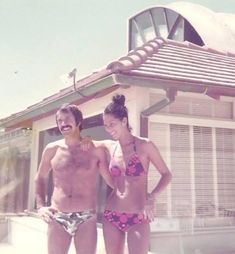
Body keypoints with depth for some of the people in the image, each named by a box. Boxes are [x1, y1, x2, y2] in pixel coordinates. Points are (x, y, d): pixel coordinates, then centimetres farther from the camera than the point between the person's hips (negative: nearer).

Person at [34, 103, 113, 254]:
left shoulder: (96, 149, -2)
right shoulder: (52, 149, 4)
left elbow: (112, 180, 6)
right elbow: (40, 178, 17)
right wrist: (41, 206, 6)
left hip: (86, 218, -1)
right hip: (57, 218, 2)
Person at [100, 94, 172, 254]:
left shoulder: (144, 145, -7)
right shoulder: (109, 147, 5)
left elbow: (167, 174, -1)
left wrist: (152, 197, -16)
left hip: (138, 218, -4)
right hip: (111, 217, 4)